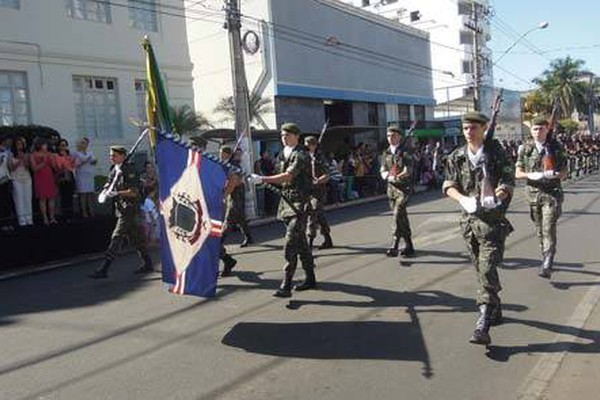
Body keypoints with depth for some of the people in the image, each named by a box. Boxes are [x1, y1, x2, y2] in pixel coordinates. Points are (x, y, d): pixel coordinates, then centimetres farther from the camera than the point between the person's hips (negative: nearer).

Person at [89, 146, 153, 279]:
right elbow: (107, 187, 12)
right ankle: (147, 264, 26)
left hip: (129, 209, -9)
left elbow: (134, 192, -18)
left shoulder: (129, 171, -13)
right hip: (121, 209, 9)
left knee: (117, 238, -10)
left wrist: (117, 193, -27)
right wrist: (104, 193, -10)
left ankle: (103, 269, -9)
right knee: (136, 237, 15)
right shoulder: (114, 171, 13)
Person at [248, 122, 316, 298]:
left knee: (290, 245, -13)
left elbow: (288, 176, -24)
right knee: (300, 242, 15)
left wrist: (262, 179, -28)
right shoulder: (282, 155, 15)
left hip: (299, 203, -8)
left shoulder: (301, 155, -12)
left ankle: (286, 286, -11)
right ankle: (310, 278, 26)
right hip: (286, 201, 9)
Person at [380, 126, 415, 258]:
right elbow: (382, 171, 8)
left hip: (403, 187, -6)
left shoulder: (405, 152, -4)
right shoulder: (386, 153, 13)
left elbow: (408, 170, -13)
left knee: (398, 214, -17)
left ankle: (394, 246, -16)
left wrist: (396, 176, -27)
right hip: (391, 188, 6)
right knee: (402, 217, 10)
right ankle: (409, 246, 19)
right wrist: (388, 176, -14)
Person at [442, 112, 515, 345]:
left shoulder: (496, 152, -4)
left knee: (487, 269, -12)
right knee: (480, 269, 15)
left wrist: (500, 193, -23)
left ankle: (483, 326, -13)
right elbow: (449, 185, 6)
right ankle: (495, 311, 35)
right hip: (469, 219, 5)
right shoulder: (457, 156, 6)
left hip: (493, 219, -4)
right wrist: (463, 198, -12)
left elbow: (508, 181, -5)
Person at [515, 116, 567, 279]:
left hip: (552, 193, -2)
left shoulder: (557, 147, 2)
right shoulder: (525, 149, 4)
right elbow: (517, 174, 3)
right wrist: (530, 175, -17)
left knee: (549, 228, -12)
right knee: (540, 229, 11)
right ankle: (546, 258, 28)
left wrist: (556, 174, -17)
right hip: (534, 192, 2)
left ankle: (546, 266, -13)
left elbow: (564, 172, 6)